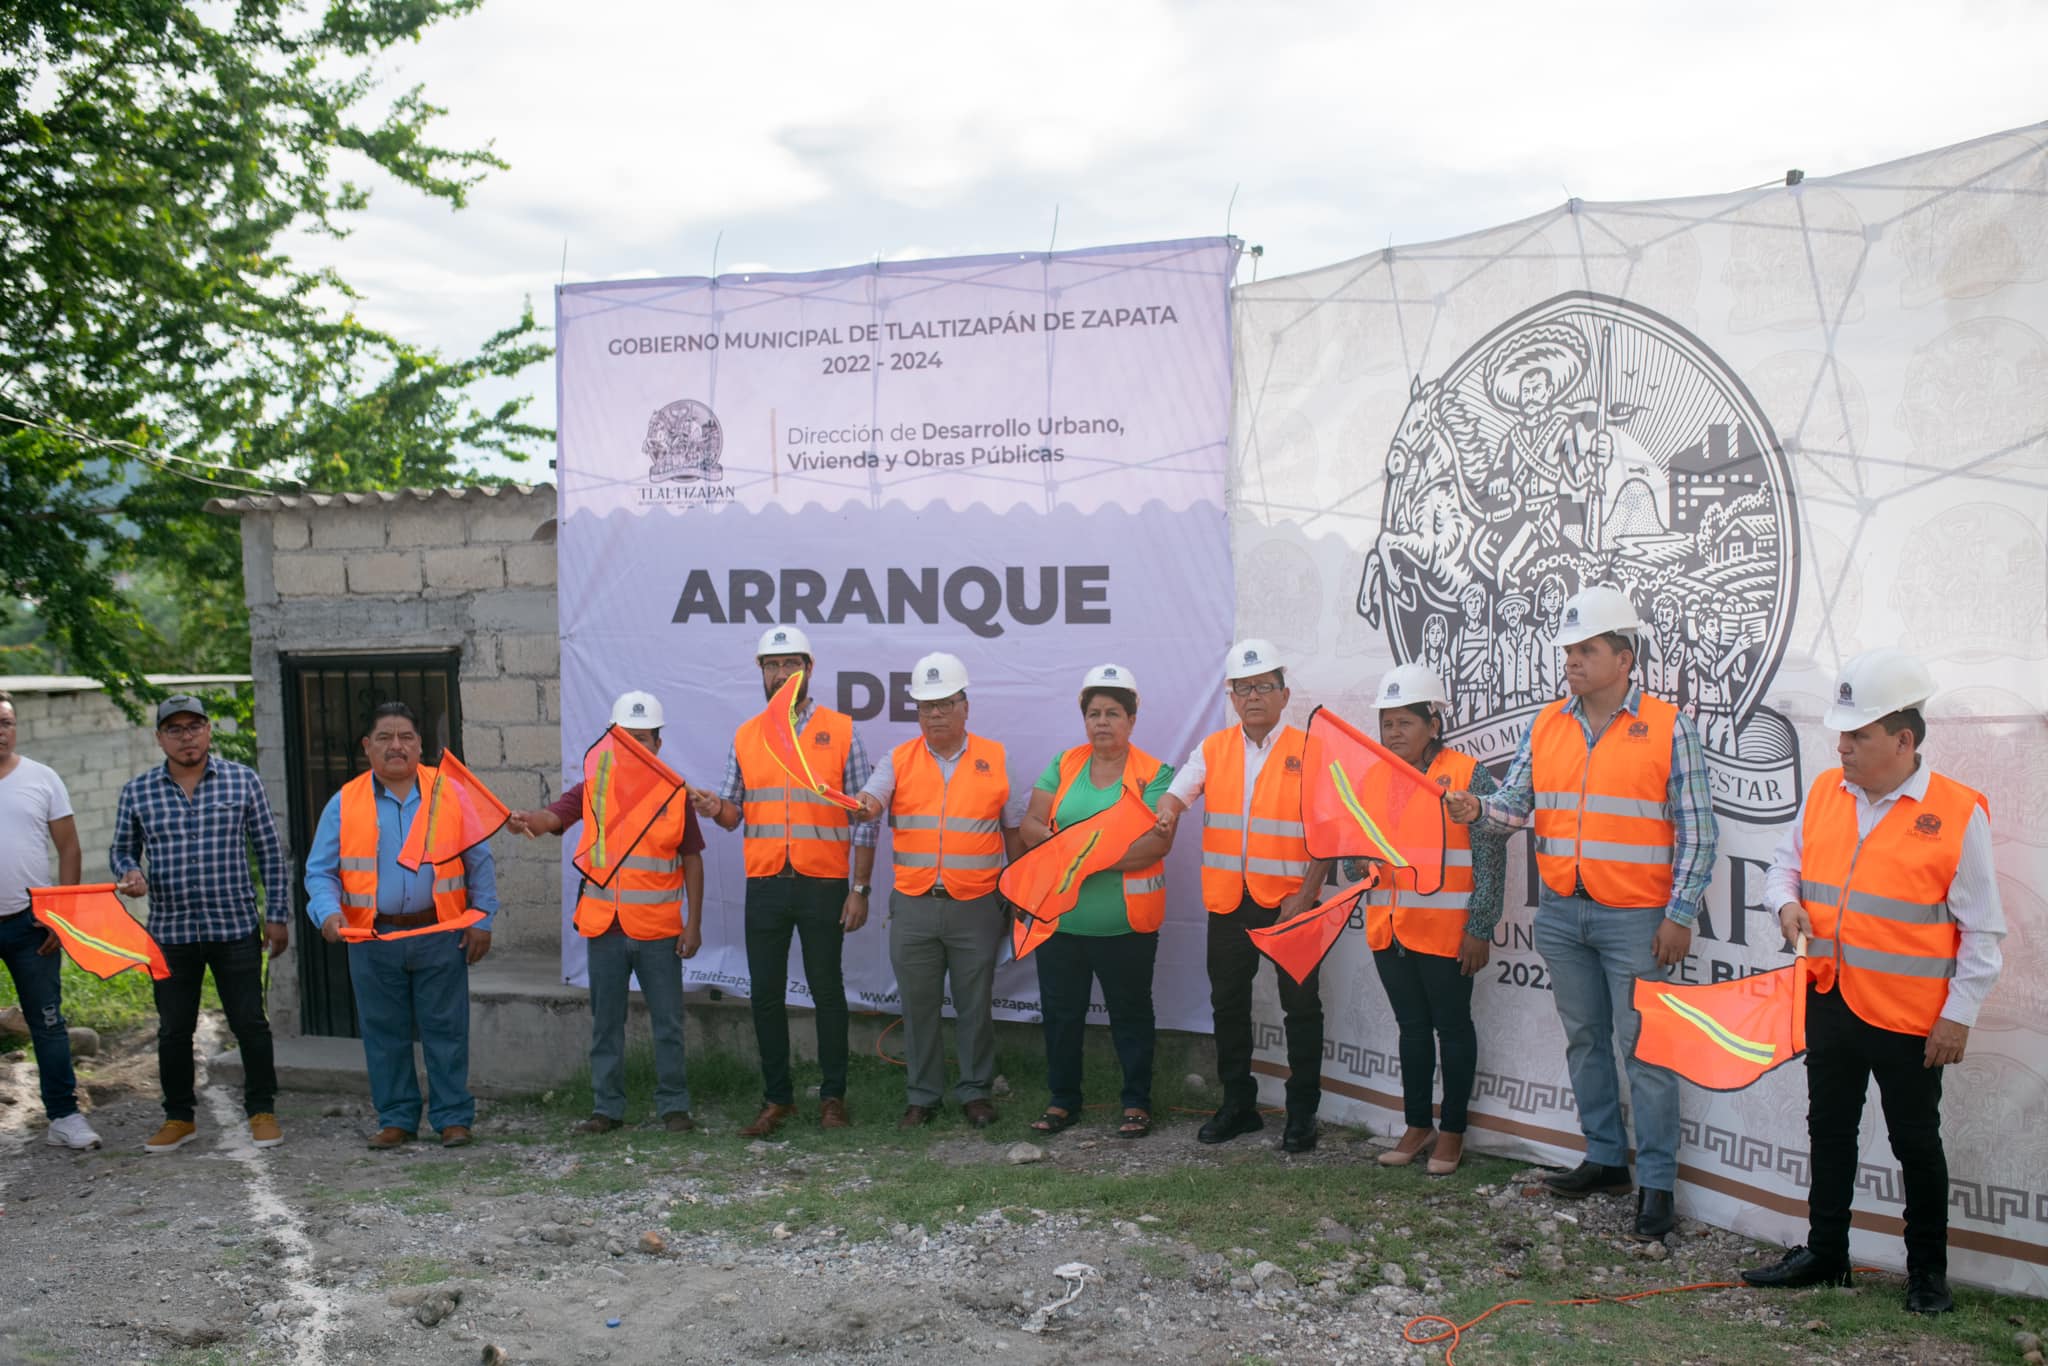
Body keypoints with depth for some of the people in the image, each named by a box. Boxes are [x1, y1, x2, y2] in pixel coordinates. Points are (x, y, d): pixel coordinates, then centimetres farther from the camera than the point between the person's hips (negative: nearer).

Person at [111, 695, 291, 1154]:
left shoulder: (243, 781, 0)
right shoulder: (137, 792, 4)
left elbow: (270, 852, 3)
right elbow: (122, 849, 14)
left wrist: (277, 914, 1)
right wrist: (129, 874, -10)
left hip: (235, 927, -1)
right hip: (169, 931, 2)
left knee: (250, 1022, 2)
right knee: (173, 1030, 10)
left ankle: (261, 1111, 17)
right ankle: (179, 1117, 25)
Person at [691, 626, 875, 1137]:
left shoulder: (840, 731, -1)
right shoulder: (744, 738, 10)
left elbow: (864, 817, -2)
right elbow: (734, 812, 11)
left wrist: (860, 888, -6)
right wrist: (715, 808, -14)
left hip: (824, 885, -3)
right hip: (765, 885, 3)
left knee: (827, 991, 6)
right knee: (765, 994, 7)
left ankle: (833, 1096, 19)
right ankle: (777, 1099, 19)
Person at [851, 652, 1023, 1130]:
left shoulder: (995, 759, 4)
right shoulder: (899, 760, 5)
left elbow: (1014, 829, 8)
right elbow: (872, 798, -13)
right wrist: (863, 806, -37)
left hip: (976, 906, -1)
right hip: (913, 906, 1)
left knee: (976, 1004, 7)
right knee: (918, 1005, 8)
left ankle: (976, 1091, 21)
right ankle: (921, 1096, 20)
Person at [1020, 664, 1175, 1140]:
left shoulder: (1154, 774, -5)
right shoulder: (1063, 766, 8)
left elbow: (1158, 841, -17)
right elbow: (1031, 825, 3)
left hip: (1126, 923, -4)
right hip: (1060, 918, 4)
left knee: (1130, 1012, 9)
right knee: (1060, 1011, 12)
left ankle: (1137, 1103, 22)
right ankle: (1062, 1099, 27)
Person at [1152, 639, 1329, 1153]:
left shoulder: (1308, 753, -4)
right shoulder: (1213, 750, 8)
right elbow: (1177, 792, -2)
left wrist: (1307, 892, -13)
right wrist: (1167, 812, -26)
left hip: (1289, 902, -4)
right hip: (1228, 899, 4)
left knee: (1301, 1005, 4)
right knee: (1228, 1004, 12)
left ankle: (1302, 1112, 16)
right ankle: (1237, 1104, 27)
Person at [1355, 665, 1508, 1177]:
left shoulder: (1468, 775, -8)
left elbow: (1490, 856, -9)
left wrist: (1480, 928, -13)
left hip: (1446, 932, -5)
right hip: (1389, 929, 5)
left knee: (1452, 1027, 6)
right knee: (1412, 1027, 14)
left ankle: (1452, 1131, 17)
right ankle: (1418, 1126, 24)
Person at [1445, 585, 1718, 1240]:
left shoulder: (1668, 727, -5)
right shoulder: (1545, 726, 8)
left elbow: (1696, 830, -6)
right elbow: (1517, 802, 5)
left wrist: (1680, 914, -10)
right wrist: (1476, 810, -17)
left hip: (1635, 916, -5)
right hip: (1560, 914, 5)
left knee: (1644, 1047, -2)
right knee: (1584, 1040, 15)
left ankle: (1657, 1183, 9)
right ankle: (1605, 1158, 29)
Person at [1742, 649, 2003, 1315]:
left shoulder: (1957, 813, -12)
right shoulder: (1824, 793, 3)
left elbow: (1982, 929, -8)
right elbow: (1785, 863, 17)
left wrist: (1958, 1015, -9)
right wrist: (1788, 904, -5)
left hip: (1910, 1016, -5)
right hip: (1830, 1003, 5)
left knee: (1916, 1142, 9)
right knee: (1829, 1129, 16)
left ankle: (1928, 1272, 27)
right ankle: (1824, 1253, 31)